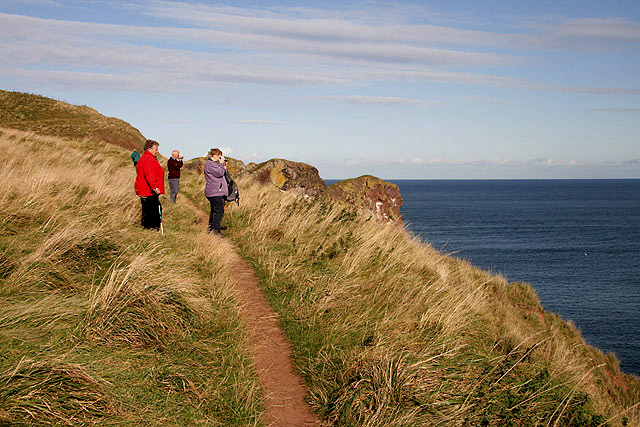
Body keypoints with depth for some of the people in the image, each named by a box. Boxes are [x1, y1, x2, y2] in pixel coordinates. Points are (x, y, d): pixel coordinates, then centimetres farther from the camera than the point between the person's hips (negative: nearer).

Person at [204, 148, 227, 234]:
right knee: (219, 211, -14)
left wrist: (224, 166, 13)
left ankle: (211, 228, 22)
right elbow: (220, 173, -20)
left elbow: (221, 173, 24)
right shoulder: (210, 164, -13)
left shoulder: (214, 163, 21)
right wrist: (221, 164, -8)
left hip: (217, 192, 11)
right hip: (215, 192, -11)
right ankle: (216, 230, -15)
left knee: (214, 211, 16)